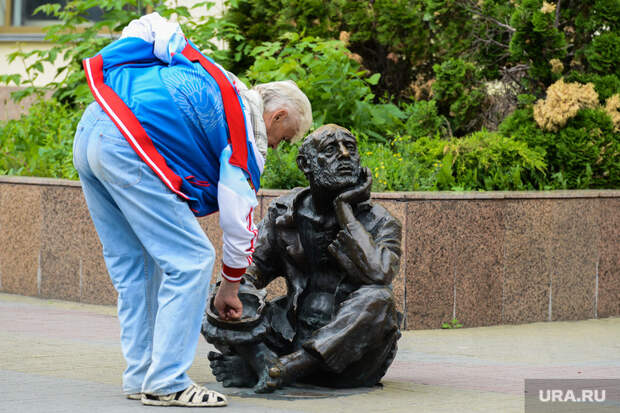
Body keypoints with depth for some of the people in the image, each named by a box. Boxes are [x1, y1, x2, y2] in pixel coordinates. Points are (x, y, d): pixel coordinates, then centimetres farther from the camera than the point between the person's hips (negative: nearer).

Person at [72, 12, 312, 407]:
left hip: (88, 132, 9)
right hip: (127, 149, -9)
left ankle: (141, 377, 18)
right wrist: (230, 288, 18)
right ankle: (166, 382, -3)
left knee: (134, 266, 16)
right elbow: (238, 219, 5)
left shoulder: (217, 81, 23)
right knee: (190, 260, -3)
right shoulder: (247, 134, 2)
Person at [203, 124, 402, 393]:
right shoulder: (284, 212, 7)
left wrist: (344, 209, -16)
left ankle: (288, 366, -38)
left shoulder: (380, 223, -4)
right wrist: (243, 290, -15)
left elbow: (376, 273, -23)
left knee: (377, 299, -34)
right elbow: (256, 263, 10)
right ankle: (265, 362, -40)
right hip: (296, 329, 3)